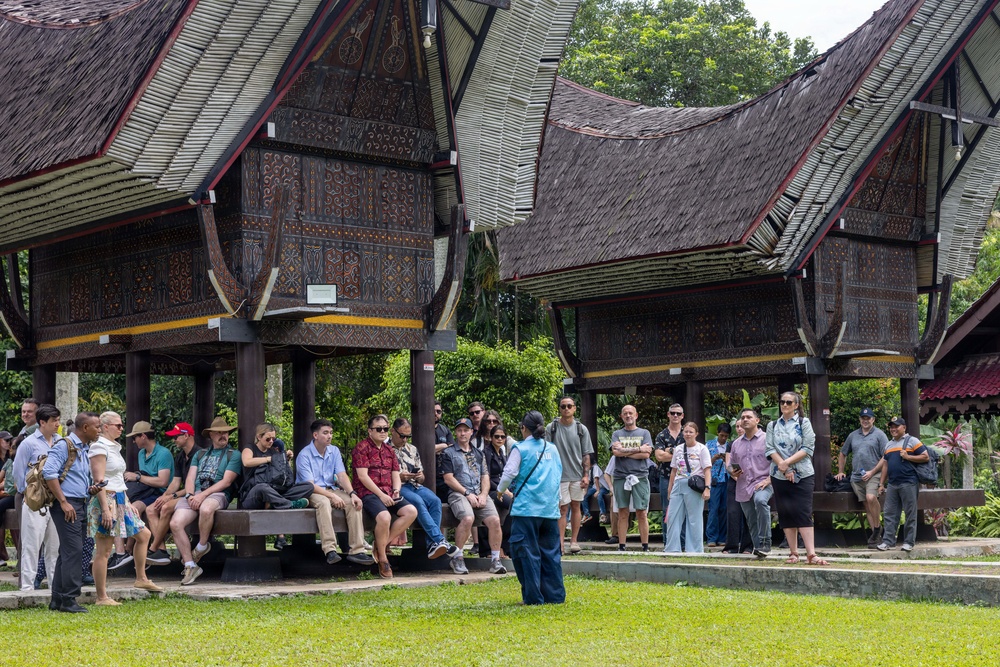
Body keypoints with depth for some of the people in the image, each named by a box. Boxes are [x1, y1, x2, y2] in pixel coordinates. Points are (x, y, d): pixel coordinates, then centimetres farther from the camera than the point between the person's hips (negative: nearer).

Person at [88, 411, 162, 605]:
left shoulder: (114, 447, 16)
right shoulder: (99, 447, -12)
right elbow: (99, 482, -19)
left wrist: (129, 503, 21)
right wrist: (105, 509, -25)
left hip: (120, 500, 10)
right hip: (106, 500, -10)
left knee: (143, 534, 15)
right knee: (104, 550, -6)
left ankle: (141, 578, 24)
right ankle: (101, 597, -2)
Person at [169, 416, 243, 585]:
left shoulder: (233, 455, 11)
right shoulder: (200, 454, 26)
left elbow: (226, 482, -2)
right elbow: (190, 478, 16)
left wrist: (202, 495, -12)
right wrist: (190, 495, -6)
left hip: (217, 495, -4)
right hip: (194, 494, 4)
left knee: (206, 508, -41)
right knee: (175, 523, -23)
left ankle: (202, 546, -14)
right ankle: (190, 566, -15)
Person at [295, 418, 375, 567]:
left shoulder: (334, 451, 8)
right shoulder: (304, 455, -10)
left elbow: (342, 475, -2)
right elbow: (309, 485, -17)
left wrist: (352, 493, -20)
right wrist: (332, 496, -26)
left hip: (331, 489, 6)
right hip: (311, 493, -6)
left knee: (354, 503, -22)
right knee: (324, 502, -39)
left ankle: (356, 550, -27)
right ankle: (330, 551, -46)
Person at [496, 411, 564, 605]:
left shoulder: (520, 449, -3)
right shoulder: (553, 449, 13)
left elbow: (509, 473, -6)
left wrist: (501, 490, 13)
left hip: (526, 508, -5)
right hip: (550, 508, 5)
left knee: (527, 553, 0)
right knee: (551, 552, 9)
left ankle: (533, 596, -2)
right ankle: (555, 595, 9)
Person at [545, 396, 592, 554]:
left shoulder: (581, 429, 6)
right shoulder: (552, 428, 1)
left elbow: (586, 454, 6)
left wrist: (586, 475, -2)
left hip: (577, 475, 2)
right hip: (559, 475, -2)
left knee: (575, 507, 8)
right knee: (562, 508, -4)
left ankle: (574, 540, 14)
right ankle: (560, 543, -4)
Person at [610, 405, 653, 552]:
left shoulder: (644, 433, 11)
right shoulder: (617, 434, 13)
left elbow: (646, 454, -4)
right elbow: (616, 451, -6)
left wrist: (625, 452, -5)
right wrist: (638, 449, -6)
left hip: (640, 477, -1)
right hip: (621, 477, 1)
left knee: (642, 513, -2)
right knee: (623, 514, 3)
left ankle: (645, 547, 1)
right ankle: (621, 547, 6)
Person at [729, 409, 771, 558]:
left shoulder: (766, 439, 1)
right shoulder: (736, 443, 17)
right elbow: (731, 464, 26)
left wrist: (768, 480, -17)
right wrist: (733, 472, 3)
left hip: (763, 484, -6)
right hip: (743, 488, 6)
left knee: (760, 500, -35)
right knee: (752, 522, 6)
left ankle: (764, 543, -28)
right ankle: (758, 549, 18)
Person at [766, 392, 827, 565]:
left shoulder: (804, 423, 3)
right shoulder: (772, 425, 11)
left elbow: (808, 448, -7)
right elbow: (770, 449, 1)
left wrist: (787, 462, -15)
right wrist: (782, 466, -13)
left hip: (803, 475, -3)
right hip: (779, 476, 3)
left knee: (804, 513, -10)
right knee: (786, 514, 4)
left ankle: (811, 554, -16)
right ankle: (793, 553, 10)